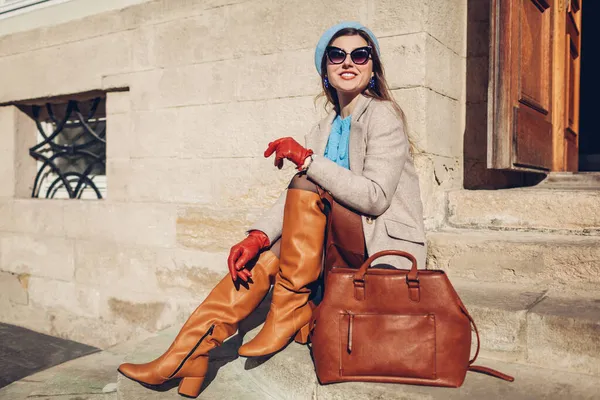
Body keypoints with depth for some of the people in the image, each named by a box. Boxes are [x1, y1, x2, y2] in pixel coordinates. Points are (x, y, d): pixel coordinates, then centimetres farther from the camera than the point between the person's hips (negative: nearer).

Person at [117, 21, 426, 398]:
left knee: (308, 184, -22)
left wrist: (306, 159, -23)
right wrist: (258, 236, -16)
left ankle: (291, 308, -17)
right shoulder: (326, 128, 14)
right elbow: (295, 198, 1)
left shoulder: (382, 115, -8)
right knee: (262, 258, -10)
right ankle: (185, 358, -9)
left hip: (387, 249, -6)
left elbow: (375, 197, -20)